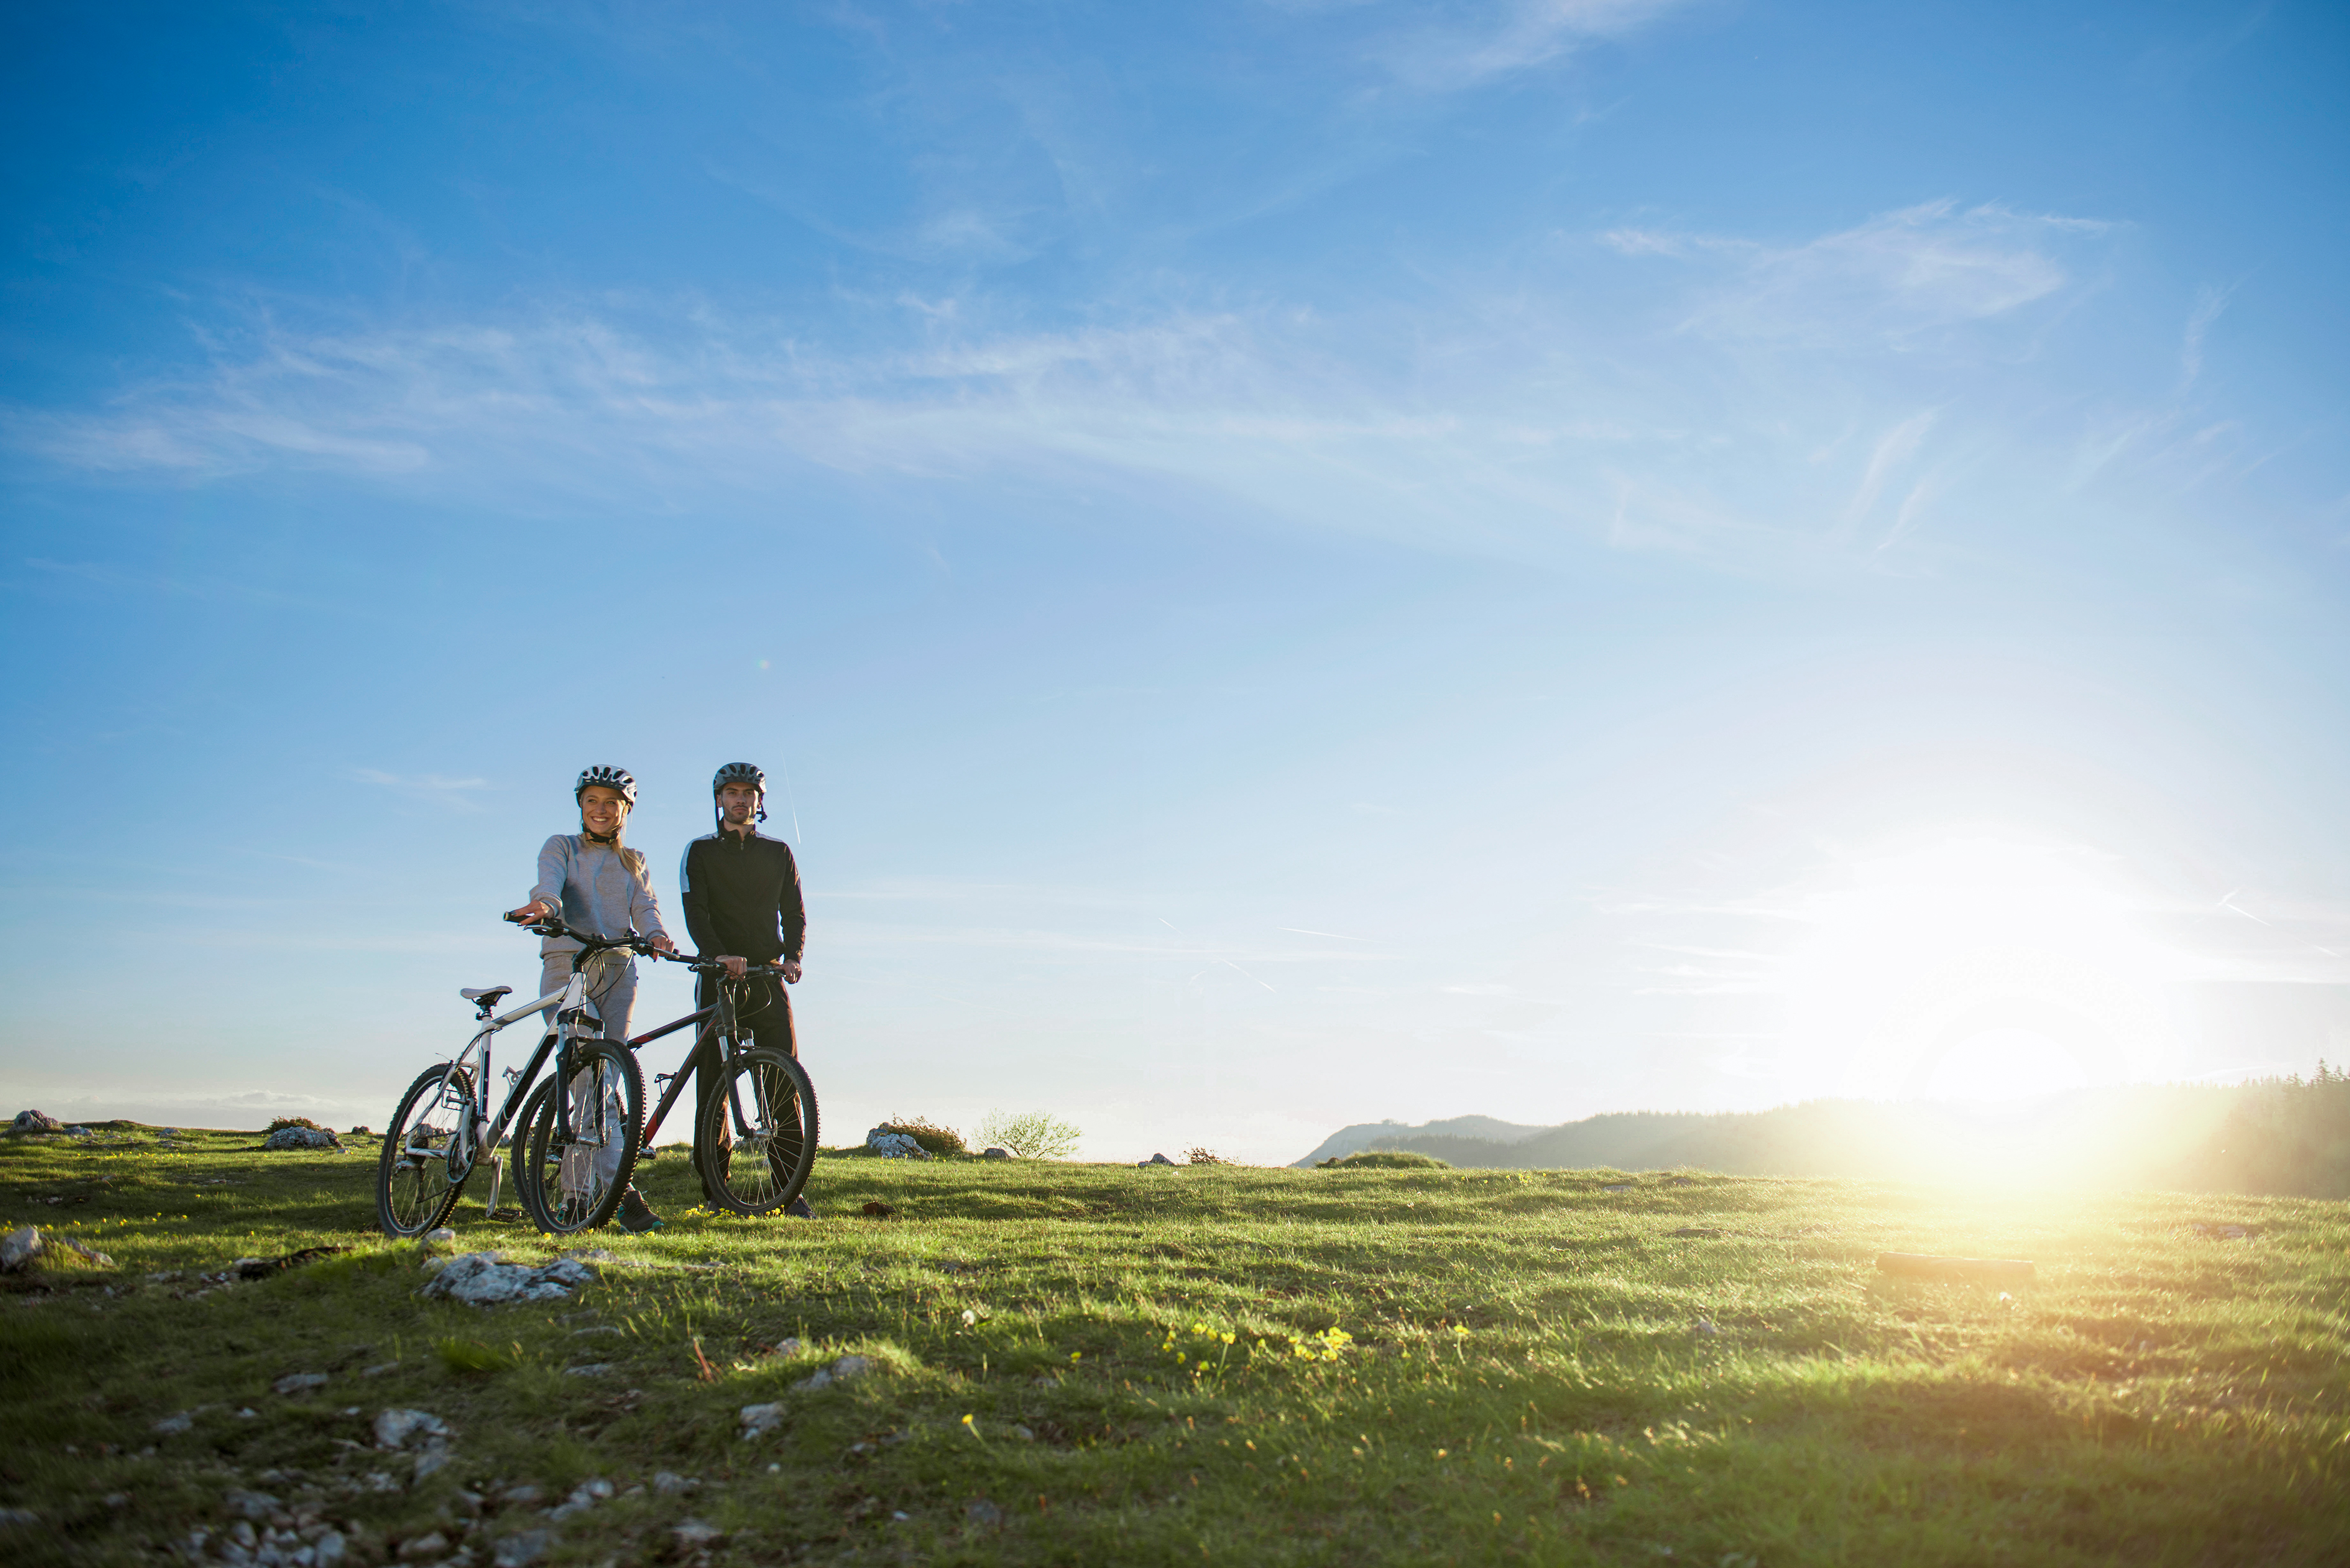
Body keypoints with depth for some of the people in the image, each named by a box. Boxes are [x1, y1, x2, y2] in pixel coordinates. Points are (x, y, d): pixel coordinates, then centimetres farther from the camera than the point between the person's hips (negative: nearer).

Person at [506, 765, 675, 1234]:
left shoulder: (633, 862, 22)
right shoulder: (561, 847, 13)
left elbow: (644, 907, 5)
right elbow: (550, 882, -9)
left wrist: (655, 933, -19)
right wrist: (543, 903, -34)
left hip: (618, 973, 3)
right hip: (567, 969, -3)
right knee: (588, 1078, -14)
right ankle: (623, 1191, -19)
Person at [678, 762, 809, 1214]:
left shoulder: (778, 853, 16)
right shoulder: (701, 852, 9)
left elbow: (795, 912, 11)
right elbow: (695, 913, -4)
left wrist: (792, 955, -10)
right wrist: (718, 955, -23)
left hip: (768, 977, 1)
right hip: (719, 976, -1)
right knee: (712, 1085, -3)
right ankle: (715, 1191, 2)